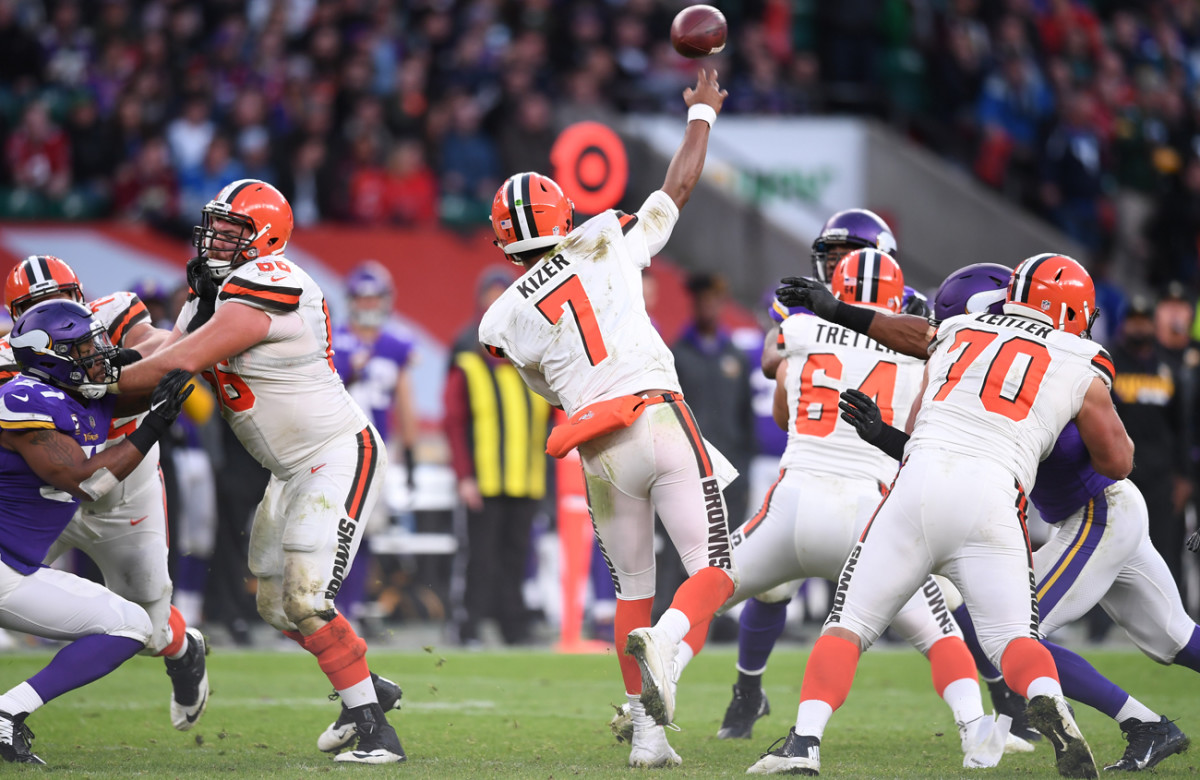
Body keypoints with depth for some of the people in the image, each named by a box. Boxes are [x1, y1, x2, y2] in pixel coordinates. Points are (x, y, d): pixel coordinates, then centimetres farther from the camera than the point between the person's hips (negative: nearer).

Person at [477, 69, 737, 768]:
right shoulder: (609, 246, 7)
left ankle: (647, 733, 11)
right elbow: (680, 186, 19)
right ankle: (668, 638, -33)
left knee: (632, 588, 16)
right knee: (715, 567, -1)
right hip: (660, 418, -2)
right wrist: (702, 114, 34)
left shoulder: (506, 320, 9)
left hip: (600, 456, 2)